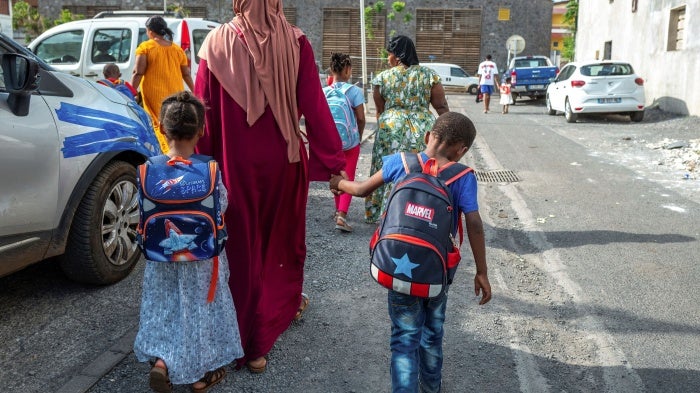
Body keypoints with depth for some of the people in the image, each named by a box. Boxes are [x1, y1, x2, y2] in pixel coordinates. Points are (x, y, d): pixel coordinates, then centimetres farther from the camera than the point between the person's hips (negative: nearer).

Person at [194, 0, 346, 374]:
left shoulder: (218, 42, -8)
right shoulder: (296, 43, -8)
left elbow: (205, 111, -6)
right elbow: (315, 107, -10)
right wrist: (334, 163, -4)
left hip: (237, 163, 0)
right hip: (284, 160, 1)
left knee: (244, 245, 11)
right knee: (283, 235, 22)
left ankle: (250, 343, 19)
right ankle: (288, 302, 45)